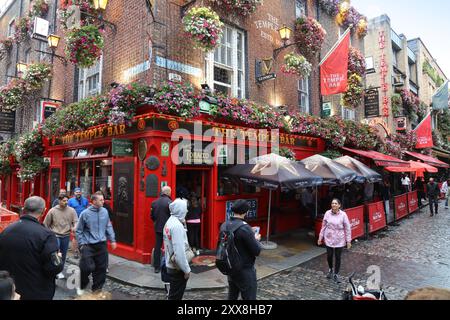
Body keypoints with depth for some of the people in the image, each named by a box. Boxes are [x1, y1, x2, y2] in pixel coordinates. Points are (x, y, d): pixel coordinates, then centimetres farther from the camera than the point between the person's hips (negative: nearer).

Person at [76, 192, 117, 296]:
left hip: (102, 245, 4)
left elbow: (108, 227, 10)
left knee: (101, 268, 9)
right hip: (88, 245, -3)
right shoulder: (85, 213, -10)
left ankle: (97, 289, 29)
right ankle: (82, 286, 27)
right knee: (87, 268, -4)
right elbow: (79, 230, -1)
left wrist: (112, 240, 8)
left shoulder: (105, 211, 0)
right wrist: (82, 244, -3)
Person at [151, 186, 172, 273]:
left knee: (157, 247, 12)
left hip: (158, 228, 5)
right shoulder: (169, 202, -17)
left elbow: (152, 216, 7)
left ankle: (157, 267, 18)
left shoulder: (154, 202, 1)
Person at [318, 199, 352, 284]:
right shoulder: (327, 213, -4)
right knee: (329, 256, 9)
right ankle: (330, 270, 38)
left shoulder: (343, 215, -10)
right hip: (329, 239, 2)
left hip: (339, 240, -2)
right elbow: (324, 226, 4)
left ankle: (336, 274, 25)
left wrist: (348, 241, -5)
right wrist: (320, 237, 7)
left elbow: (347, 228, -5)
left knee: (338, 257, 7)